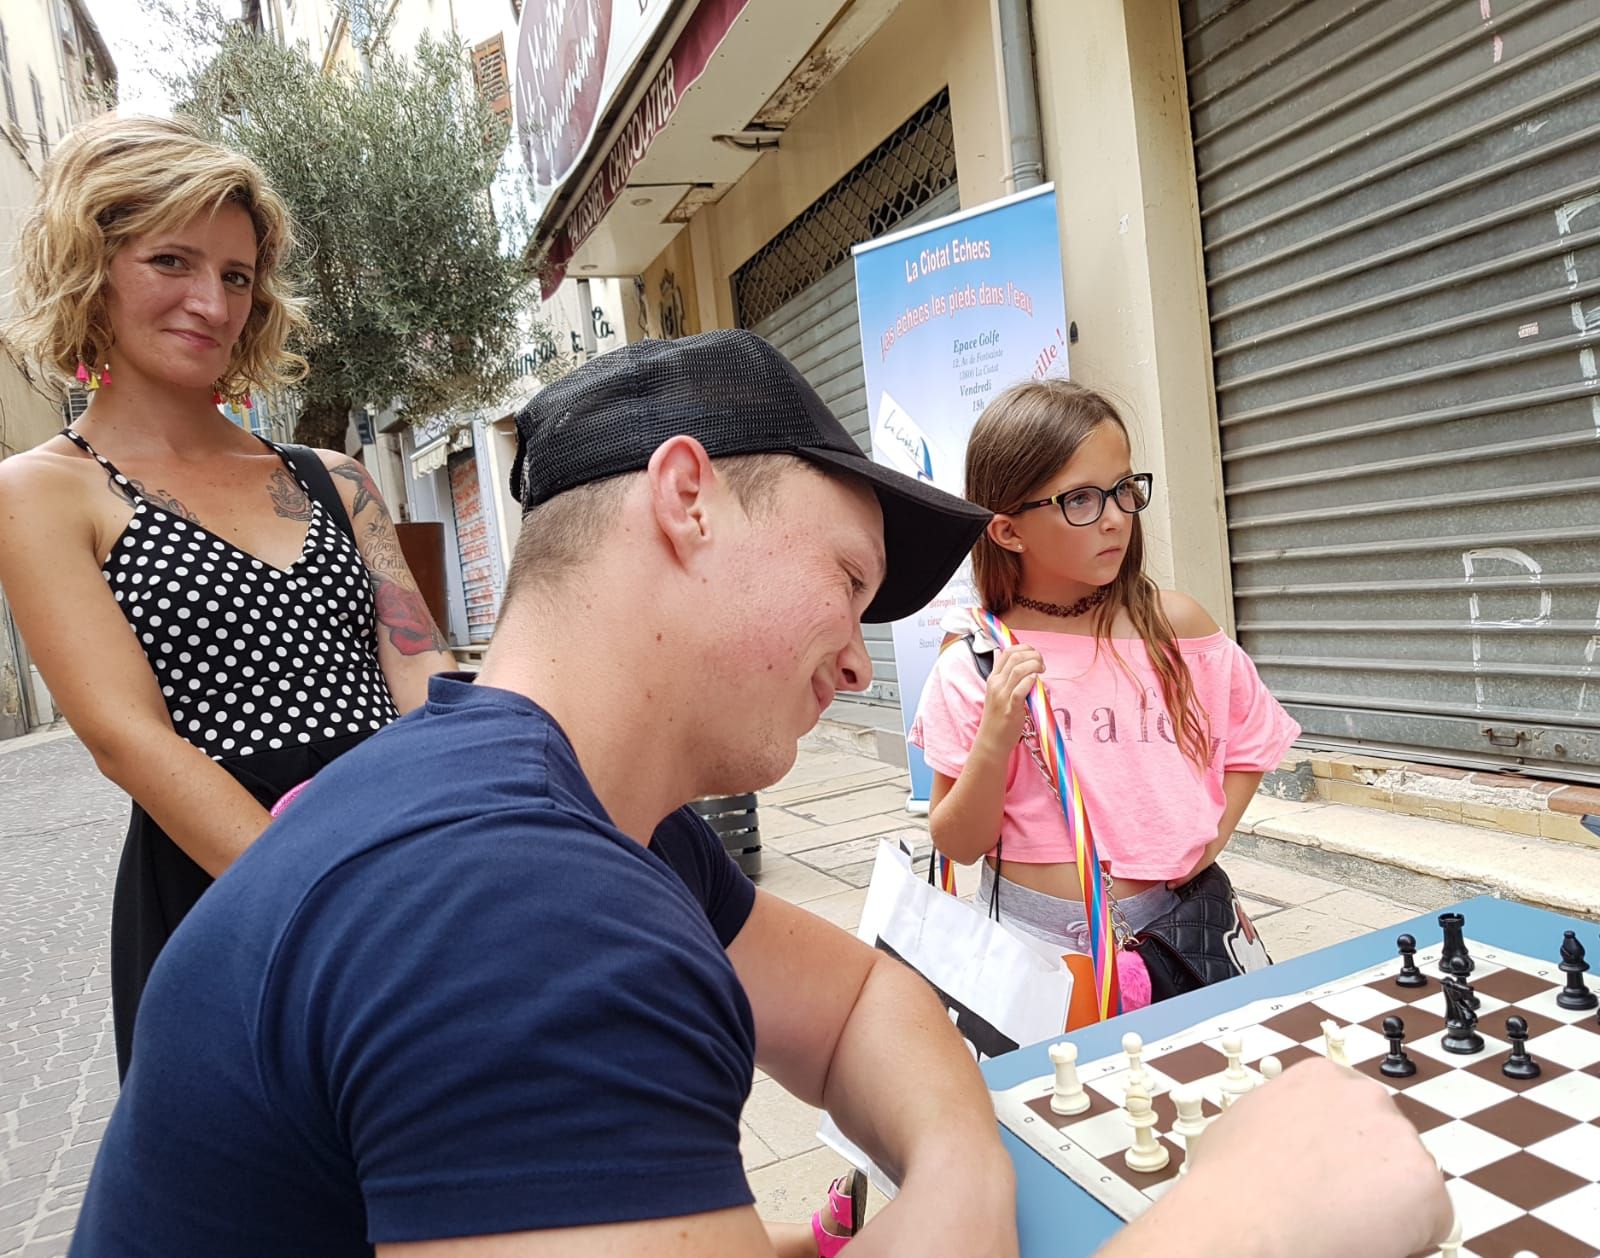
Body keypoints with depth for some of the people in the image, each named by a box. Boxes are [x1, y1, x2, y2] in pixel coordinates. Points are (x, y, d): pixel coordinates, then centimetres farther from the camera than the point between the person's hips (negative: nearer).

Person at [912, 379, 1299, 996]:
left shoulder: (1173, 624, -4)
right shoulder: (972, 665, -10)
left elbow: (1250, 739, 12)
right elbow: (959, 844, -6)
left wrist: (1212, 836, -3)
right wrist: (994, 740, -21)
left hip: (1171, 920, 2)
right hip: (1032, 944, -1)